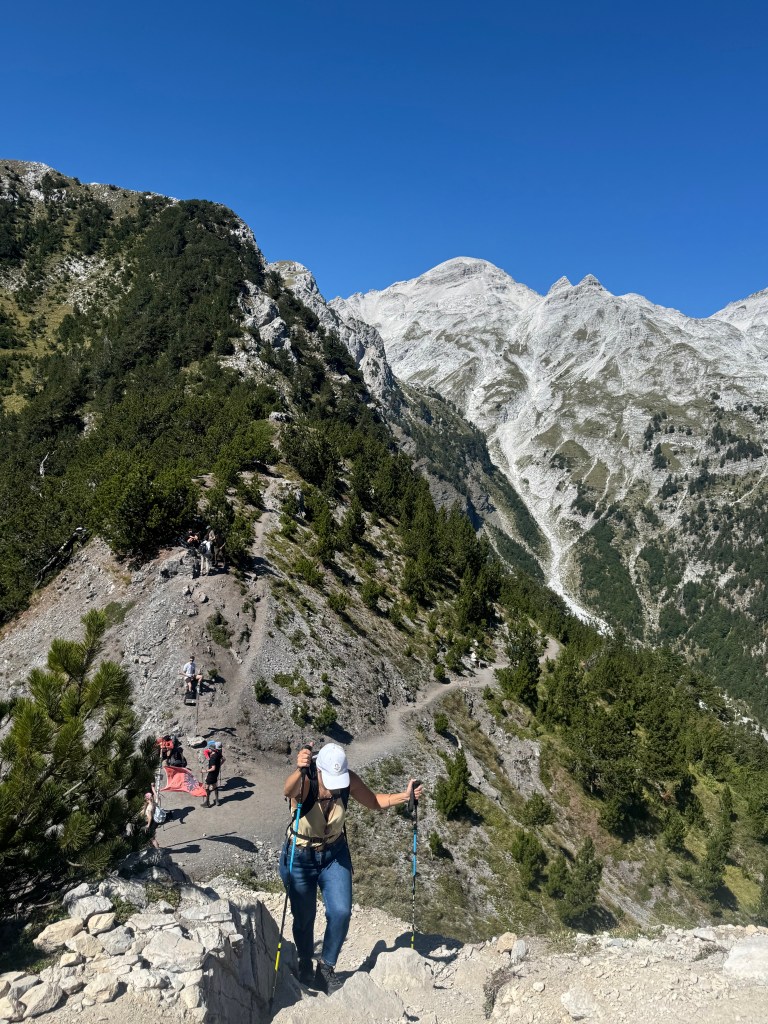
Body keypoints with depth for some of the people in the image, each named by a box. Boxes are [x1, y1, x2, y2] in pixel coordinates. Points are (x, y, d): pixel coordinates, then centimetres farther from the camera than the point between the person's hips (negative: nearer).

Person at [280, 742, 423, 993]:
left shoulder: (349, 780, -18)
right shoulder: (304, 781, -31)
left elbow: (375, 801, -3)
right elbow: (288, 791, -56)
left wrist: (404, 796, -20)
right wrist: (299, 770, -79)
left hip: (335, 855, 3)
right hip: (300, 857, -3)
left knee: (341, 912, -6)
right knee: (304, 918, 10)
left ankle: (326, 967, 17)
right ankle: (305, 968, 37)